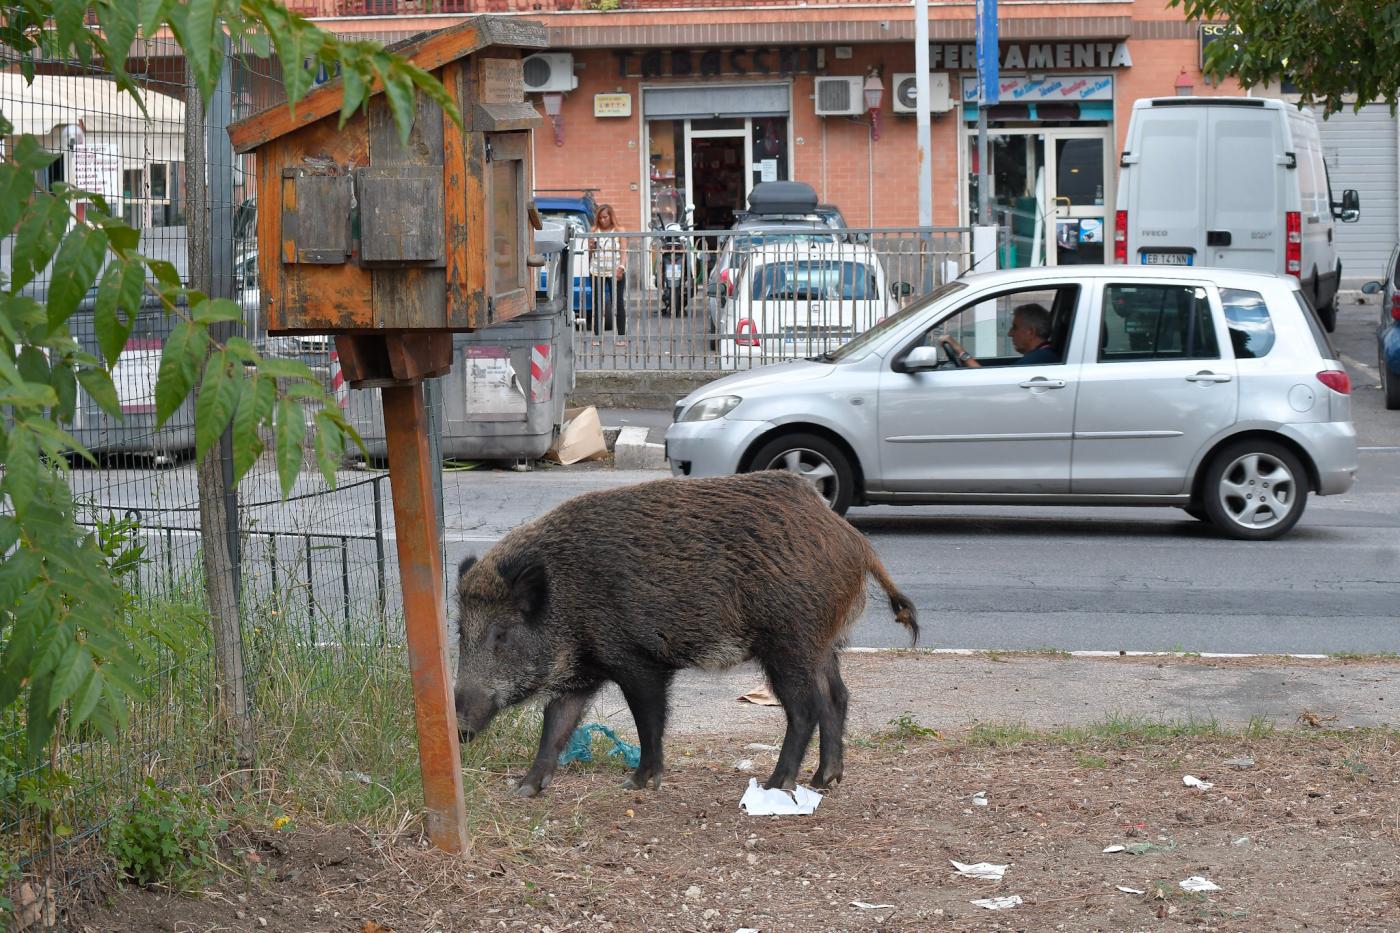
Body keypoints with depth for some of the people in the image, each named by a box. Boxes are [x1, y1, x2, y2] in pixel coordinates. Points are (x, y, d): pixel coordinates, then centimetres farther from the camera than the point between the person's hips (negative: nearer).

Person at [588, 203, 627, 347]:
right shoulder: (594, 232, 9)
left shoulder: (618, 232, 5)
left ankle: (622, 337, 2)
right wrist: (591, 247, -8)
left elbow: (623, 252, 0)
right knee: (597, 304, 1)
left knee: (618, 303, -1)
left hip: (615, 272, -2)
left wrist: (621, 267, -14)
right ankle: (596, 336, 5)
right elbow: (590, 253, 14)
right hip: (598, 272, 2)